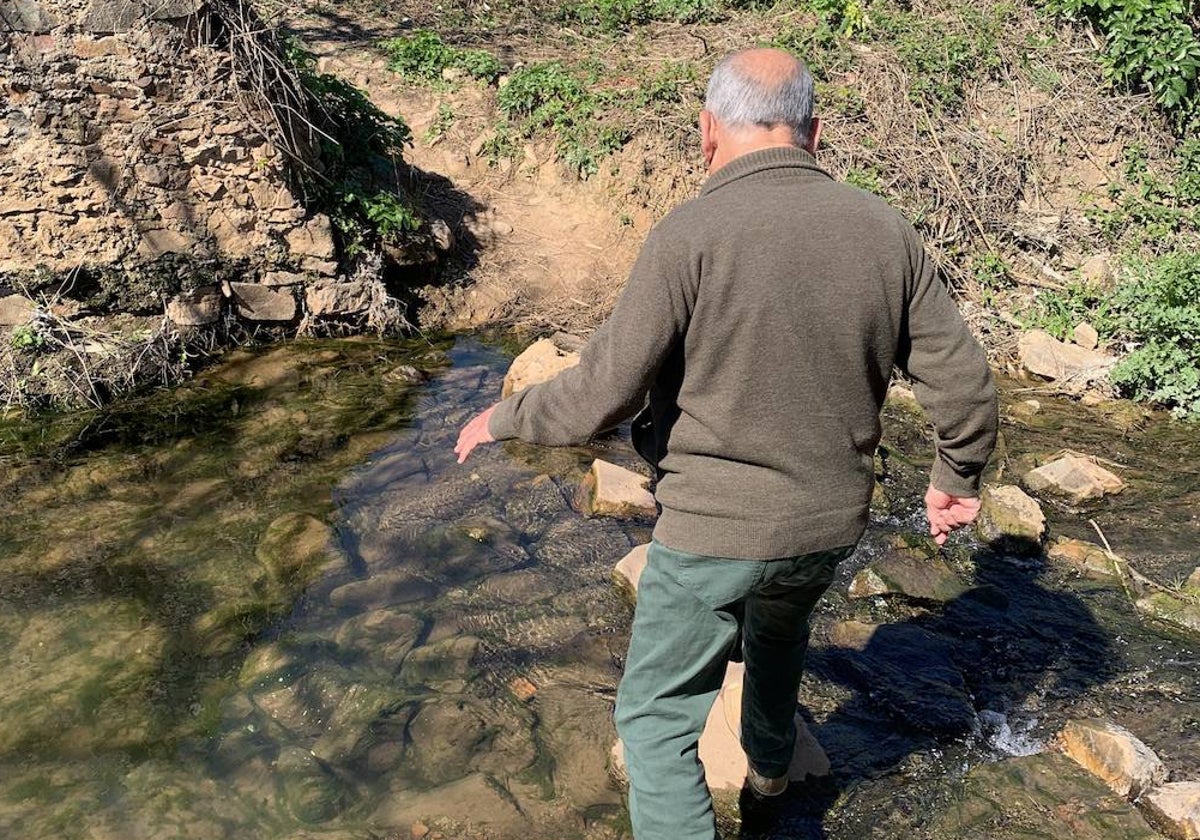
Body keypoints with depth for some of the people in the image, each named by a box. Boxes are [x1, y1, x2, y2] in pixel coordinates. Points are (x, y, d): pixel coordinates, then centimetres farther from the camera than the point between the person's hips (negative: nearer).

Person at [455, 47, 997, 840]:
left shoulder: (691, 235, -19)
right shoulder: (884, 231, -4)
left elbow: (603, 394, -17)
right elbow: (965, 380, 1)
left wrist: (505, 418, 2)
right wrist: (959, 476, 19)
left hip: (715, 531, -6)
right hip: (830, 524, 6)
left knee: (658, 717, 12)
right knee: (779, 630, 36)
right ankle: (770, 760, 60)